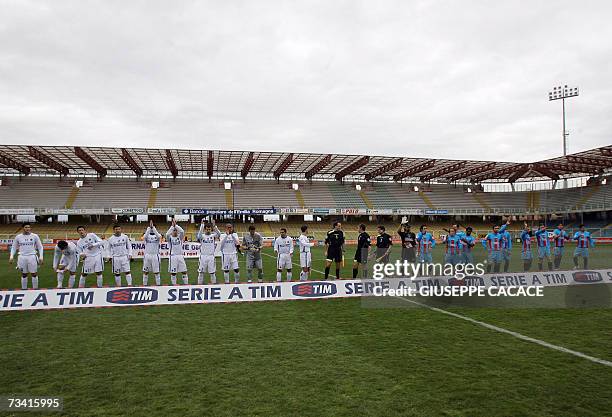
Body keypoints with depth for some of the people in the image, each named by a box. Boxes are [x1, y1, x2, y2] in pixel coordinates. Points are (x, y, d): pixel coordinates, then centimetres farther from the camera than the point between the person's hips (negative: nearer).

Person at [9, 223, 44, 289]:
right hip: (22, 257, 1)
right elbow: (13, 247, 13)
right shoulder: (18, 237, 5)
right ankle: (24, 289, 19)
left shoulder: (35, 236, 1)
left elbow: (40, 247, 5)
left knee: (34, 274, 1)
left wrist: (41, 256, -3)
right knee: (24, 274, 10)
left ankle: (35, 288, 10)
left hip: (32, 256, -1)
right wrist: (11, 256, -1)